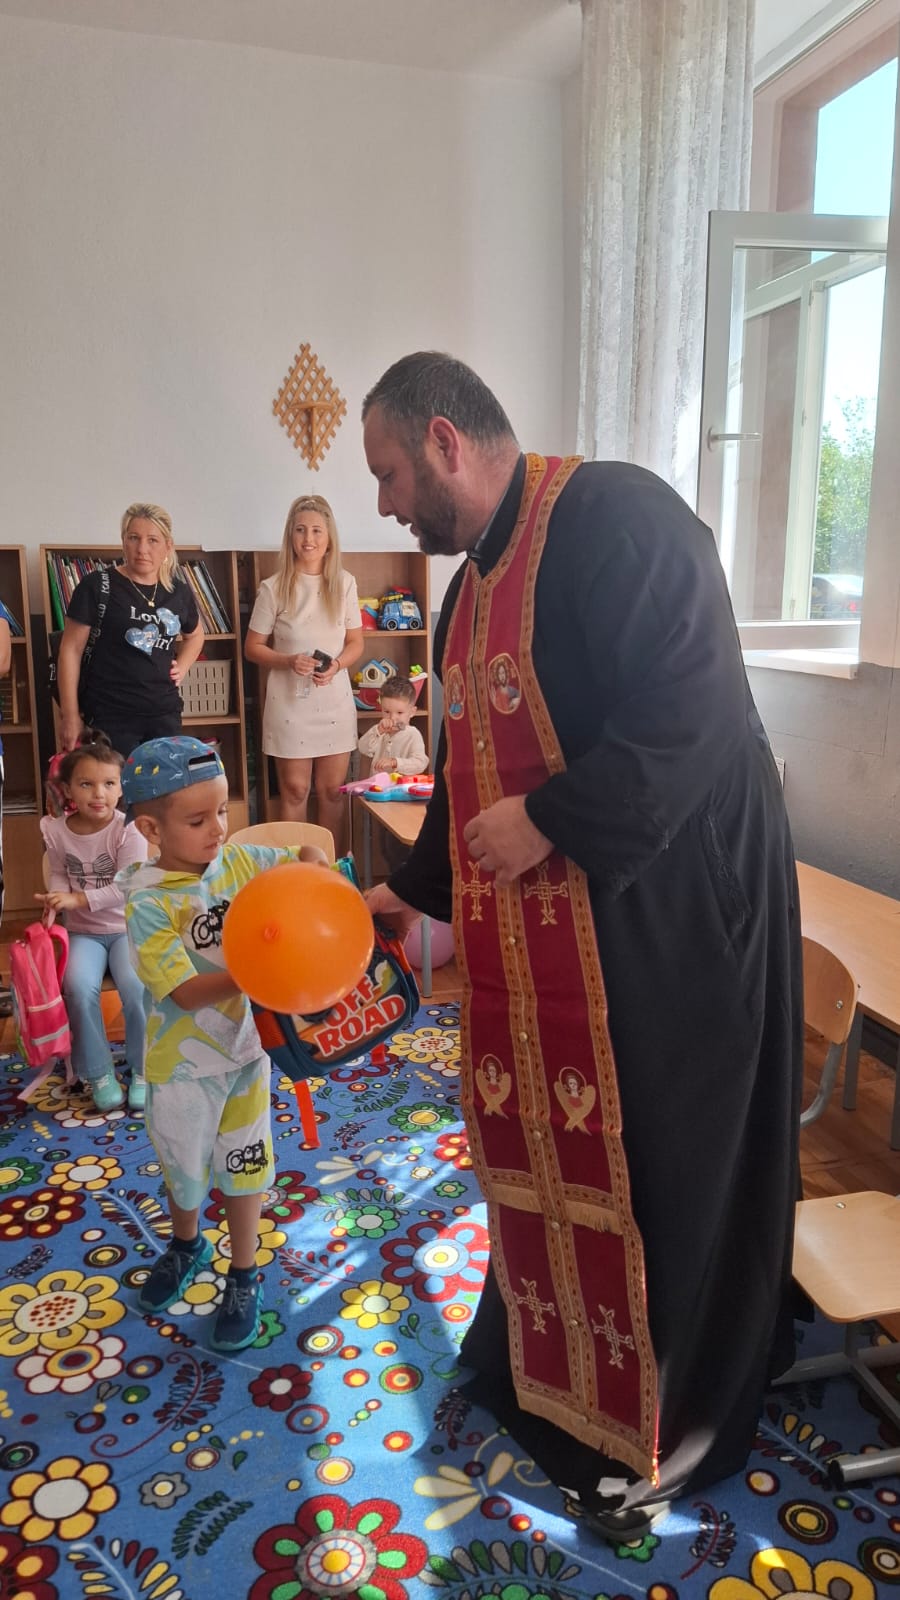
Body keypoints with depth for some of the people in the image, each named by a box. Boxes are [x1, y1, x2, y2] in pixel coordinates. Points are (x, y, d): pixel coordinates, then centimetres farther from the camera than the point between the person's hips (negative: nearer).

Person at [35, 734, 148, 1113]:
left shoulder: (128, 830, -14)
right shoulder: (56, 831, -3)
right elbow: (59, 875, 6)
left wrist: (79, 899, -25)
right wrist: (54, 900, -16)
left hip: (128, 927, -2)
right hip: (83, 932, 2)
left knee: (135, 986, -26)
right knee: (79, 987, -25)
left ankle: (142, 1071, -3)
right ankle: (98, 1073, -4)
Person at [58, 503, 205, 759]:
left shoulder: (179, 590, 7)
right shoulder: (97, 586, -6)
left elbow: (195, 634, 28)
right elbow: (71, 649, -4)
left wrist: (182, 666, 8)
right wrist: (70, 716, -8)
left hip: (165, 713, 5)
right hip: (110, 715, -4)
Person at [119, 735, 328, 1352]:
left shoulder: (238, 860, -10)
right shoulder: (148, 903, -22)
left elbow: (306, 857, 5)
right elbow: (185, 992, -25)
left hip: (245, 1044, 2)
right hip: (184, 1061, -2)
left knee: (242, 1163, 15)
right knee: (184, 1164, 20)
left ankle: (244, 1275, 37)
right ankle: (187, 1245, 52)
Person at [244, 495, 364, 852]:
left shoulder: (345, 583, 2)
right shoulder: (273, 587, -4)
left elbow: (356, 642, 7)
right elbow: (253, 647, 0)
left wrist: (336, 665, -13)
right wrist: (288, 661, -18)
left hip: (334, 702, 2)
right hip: (289, 702, -2)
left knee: (332, 792, 8)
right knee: (294, 792, 5)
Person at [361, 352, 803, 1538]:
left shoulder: (611, 516, -16)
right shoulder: (473, 583, 13)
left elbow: (694, 714, -25)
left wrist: (549, 821, -23)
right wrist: (414, 889, 22)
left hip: (665, 920, -8)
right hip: (537, 937, 9)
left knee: (655, 1174, 8)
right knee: (541, 1149, 21)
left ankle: (666, 1431, 33)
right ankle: (541, 1362, 46)